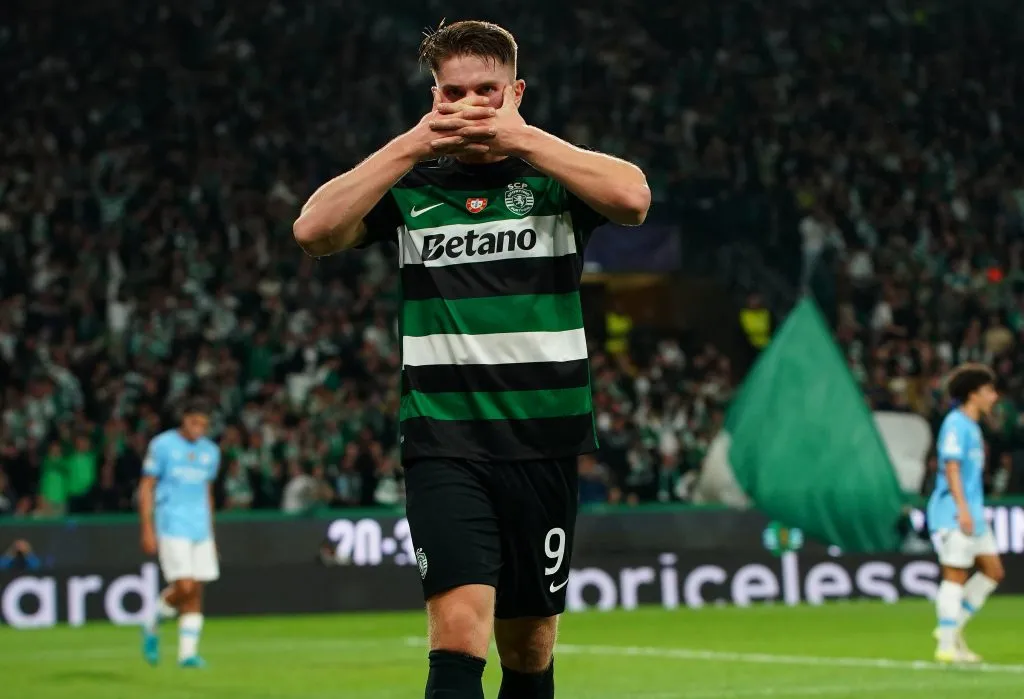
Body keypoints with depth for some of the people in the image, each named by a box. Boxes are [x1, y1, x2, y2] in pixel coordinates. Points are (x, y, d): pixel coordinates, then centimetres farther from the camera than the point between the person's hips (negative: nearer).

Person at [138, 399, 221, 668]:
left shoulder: (210, 451, 12)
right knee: (184, 587, -15)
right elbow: (146, 488, -3)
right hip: (172, 527, -5)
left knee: (196, 592, 0)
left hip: (201, 529, 5)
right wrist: (147, 530, -9)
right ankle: (151, 627, 10)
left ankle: (188, 652, 3)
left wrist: (211, 533, 20)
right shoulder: (163, 445, -3)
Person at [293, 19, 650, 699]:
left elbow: (633, 197, -15)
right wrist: (413, 145, -10)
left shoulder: (556, 175, 6)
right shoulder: (410, 185, 8)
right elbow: (314, 229, -7)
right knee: (459, 633, -19)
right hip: (444, 440, -1)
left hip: (544, 441, 1)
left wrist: (522, 138, -14)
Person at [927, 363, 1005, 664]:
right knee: (955, 575, -8)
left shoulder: (971, 426, 18)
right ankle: (947, 645, -5)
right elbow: (951, 467, -18)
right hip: (954, 514, -10)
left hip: (972, 514, 10)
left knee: (993, 570, 9)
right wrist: (963, 509, -24)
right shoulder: (956, 424, -11)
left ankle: (953, 627, 14)